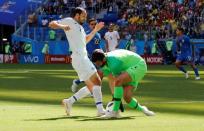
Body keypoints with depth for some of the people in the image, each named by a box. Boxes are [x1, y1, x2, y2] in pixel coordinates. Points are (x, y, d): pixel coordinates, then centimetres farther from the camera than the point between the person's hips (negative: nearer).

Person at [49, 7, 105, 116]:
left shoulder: (79, 27, 24)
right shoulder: (69, 21, 0)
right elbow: (51, 24, -9)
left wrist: (95, 30, 29)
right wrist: (62, 26, -28)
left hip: (83, 58, 10)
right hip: (79, 58, -10)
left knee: (91, 87, 12)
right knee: (97, 82, -15)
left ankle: (69, 101, 14)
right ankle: (100, 110, -21)